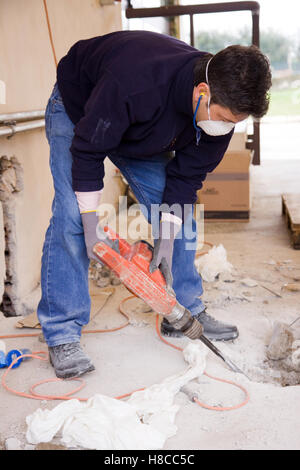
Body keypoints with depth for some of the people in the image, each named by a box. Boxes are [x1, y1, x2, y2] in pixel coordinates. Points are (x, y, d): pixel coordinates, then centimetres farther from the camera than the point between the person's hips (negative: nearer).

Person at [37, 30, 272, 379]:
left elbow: (187, 174, -14)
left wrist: (167, 238, -20)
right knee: (70, 218, -20)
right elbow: (87, 150, -32)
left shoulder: (220, 105, -25)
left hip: (140, 131, 6)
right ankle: (62, 334, -12)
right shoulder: (136, 84, -45)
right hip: (77, 112, -5)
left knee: (179, 213, -2)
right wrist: (91, 221, -27)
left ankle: (186, 313, 11)